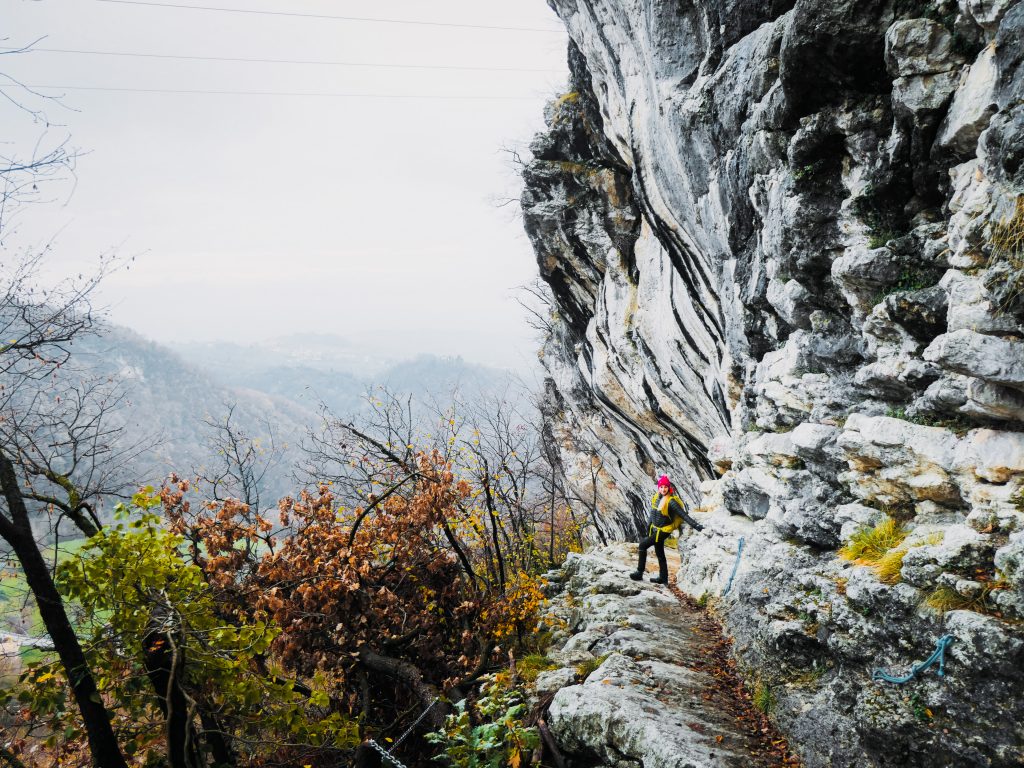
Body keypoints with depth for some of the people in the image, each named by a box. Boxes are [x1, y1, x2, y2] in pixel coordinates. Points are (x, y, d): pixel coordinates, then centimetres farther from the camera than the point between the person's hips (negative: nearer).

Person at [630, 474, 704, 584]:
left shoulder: (671, 501, -23)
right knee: (660, 554, 15)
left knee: (643, 545, -11)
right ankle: (663, 578, 26)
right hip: (655, 529, 8)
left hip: (663, 531, -8)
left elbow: (684, 515, -25)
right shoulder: (657, 497, -1)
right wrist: (648, 525, 17)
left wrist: (696, 526, -30)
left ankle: (639, 573, -4)